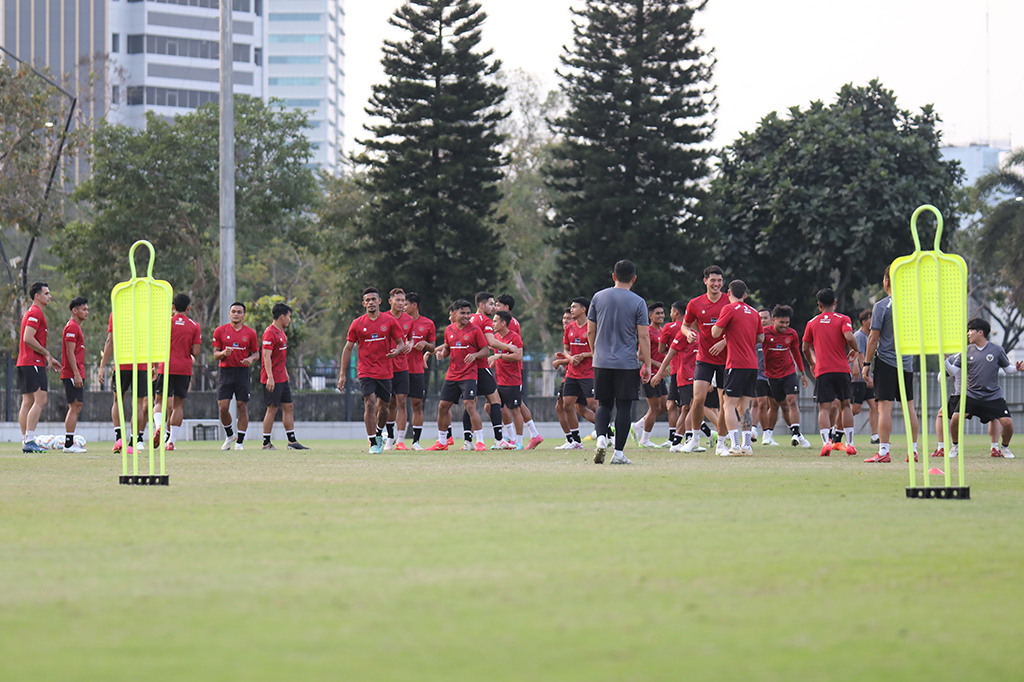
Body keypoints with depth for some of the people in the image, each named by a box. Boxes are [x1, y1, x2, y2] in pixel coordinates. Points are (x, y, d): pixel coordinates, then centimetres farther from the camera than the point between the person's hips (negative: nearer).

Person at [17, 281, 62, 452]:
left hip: (24, 363, 11)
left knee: (27, 402, 8)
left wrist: (49, 359, 23)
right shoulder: (35, 313, -11)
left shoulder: (32, 313, 21)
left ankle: (26, 441, 8)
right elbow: (28, 339, -20)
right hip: (34, 363, -11)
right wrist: (47, 354, -11)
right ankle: (29, 441, -20)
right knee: (40, 400, -13)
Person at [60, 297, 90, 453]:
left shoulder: (76, 327, 20)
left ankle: (69, 442, 14)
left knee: (75, 408, 11)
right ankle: (69, 444, -12)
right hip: (72, 374, -10)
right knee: (75, 407, -11)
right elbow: (70, 352, -17)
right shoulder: (72, 327, -11)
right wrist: (76, 374, -21)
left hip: (76, 374, 10)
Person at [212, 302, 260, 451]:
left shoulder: (250, 333, 5)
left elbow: (256, 354, 11)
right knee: (223, 407, -7)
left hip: (243, 372, 0)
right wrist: (223, 353, -15)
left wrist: (251, 359, -11)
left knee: (242, 407, -3)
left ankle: (239, 442, 5)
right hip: (225, 372, 0)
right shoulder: (220, 331, 5)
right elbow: (215, 354, 7)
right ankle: (229, 435, 18)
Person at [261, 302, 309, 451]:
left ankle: (292, 441, 14)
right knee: (272, 408, -5)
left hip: (282, 378, 10)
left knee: (288, 407, 10)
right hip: (273, 380, -10)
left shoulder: (281, 331, 15)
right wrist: (270, 378, -25)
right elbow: (266, 356, -20)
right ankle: (266, 443, 1)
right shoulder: (270, 333, -15)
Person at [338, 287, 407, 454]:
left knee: (383, 407, 10)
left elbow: (401, 343, 5)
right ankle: (373, 443, -10)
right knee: (370, 404, -15)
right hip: (365, 371, -2)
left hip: (385, 370, 2)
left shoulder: (390, 321, 2)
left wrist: (397, 351, -21)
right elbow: (348, 348, 8)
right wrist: (342, 374, 4)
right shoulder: (357, 324, 2)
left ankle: (378, 434, 39)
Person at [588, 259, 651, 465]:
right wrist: (647, 365, 0)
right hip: (627, 364, -3)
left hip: (602, 362, 3)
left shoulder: (598, 298, 5)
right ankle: (619, 453, 1)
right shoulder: (637, 302, -4)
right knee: (623, 407, 3)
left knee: (604, 404, 14)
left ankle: (601, 438, -10)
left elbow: (590, 331, 9)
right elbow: (643, 336, -6)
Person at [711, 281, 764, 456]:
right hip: (752, 364, 6)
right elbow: (761, 338, 21)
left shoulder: (729, 309, -6)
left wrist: (716, 325, 14)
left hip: (736, 364, -6)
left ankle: (735, 445, -18)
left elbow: (715, 333, -7)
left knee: (730, 405, -7)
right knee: (744, 406, 10)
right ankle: (747, 445, 5)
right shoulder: (754, 312, 14)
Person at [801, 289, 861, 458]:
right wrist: (856, 351, 5)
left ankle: (826, 442, -24)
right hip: (842, 369, 0)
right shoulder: (842, 319, 2)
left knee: (824, 408, -4)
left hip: (822, 371, 0)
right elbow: (849, 337, -15)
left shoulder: (812, 323, 9)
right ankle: (850, 443, 11)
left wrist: (811, 364, 32)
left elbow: (805, 348, 15)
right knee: (845, 405, 14)